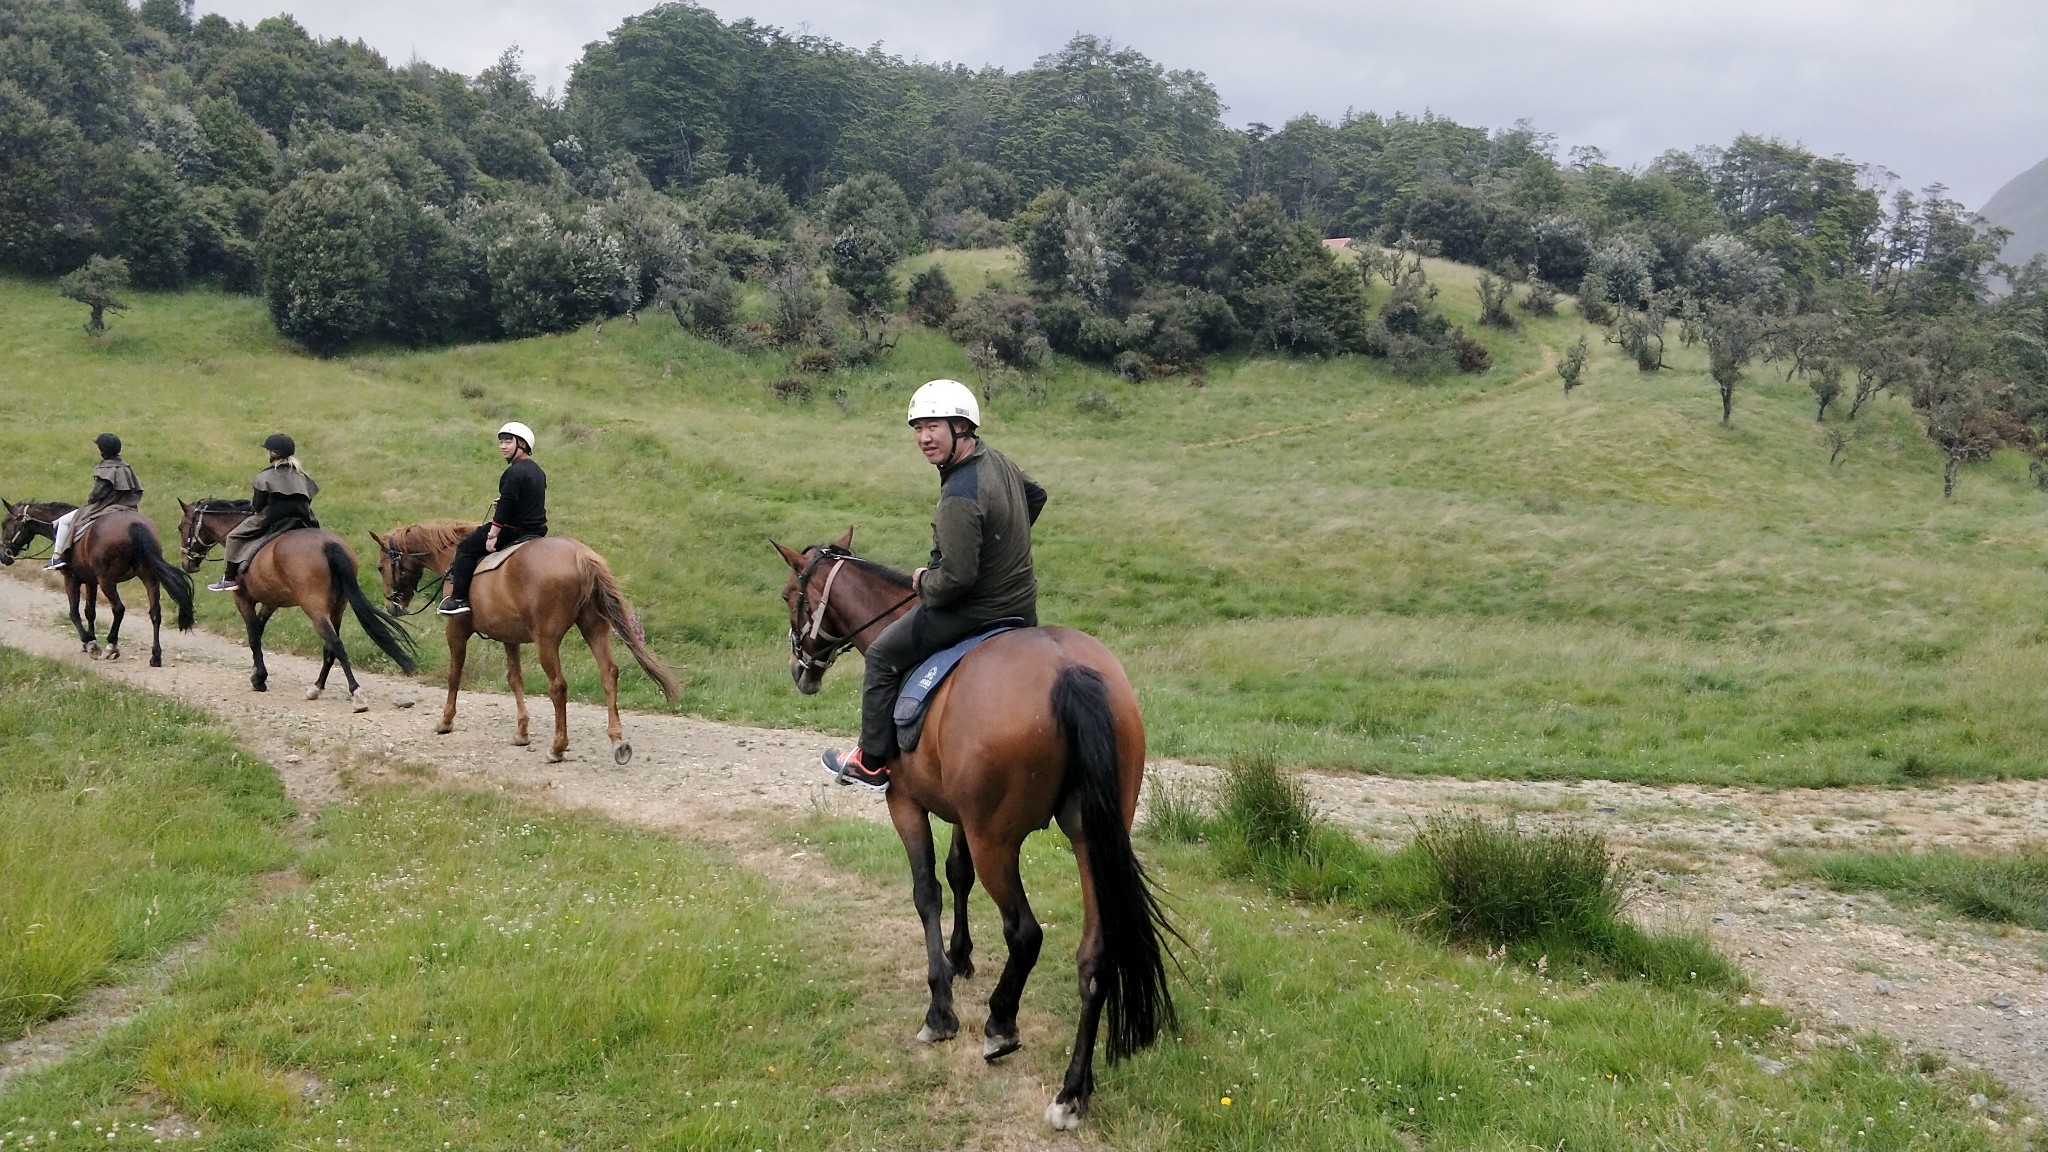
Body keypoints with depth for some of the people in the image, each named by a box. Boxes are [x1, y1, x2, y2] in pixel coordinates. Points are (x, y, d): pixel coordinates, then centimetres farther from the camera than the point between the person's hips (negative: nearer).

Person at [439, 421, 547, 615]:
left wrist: (492, 535, -21)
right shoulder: (537, 471, 11)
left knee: (466, 548, -2)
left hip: (514, 531, -10)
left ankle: (459, 598, -3)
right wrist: (502, 504, 19)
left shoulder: (514, 473, -19)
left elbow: (506, 506, -24)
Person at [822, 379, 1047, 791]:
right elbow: (1035, 496, 23)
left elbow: (956, 576, -30)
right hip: (1023, 604, 9)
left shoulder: (960, 496, -28)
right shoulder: (999, 460, 1)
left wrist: (924, 583, -9)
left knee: (883, 655, 8)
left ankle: (872, 764, 17)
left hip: (977, 611, -9)